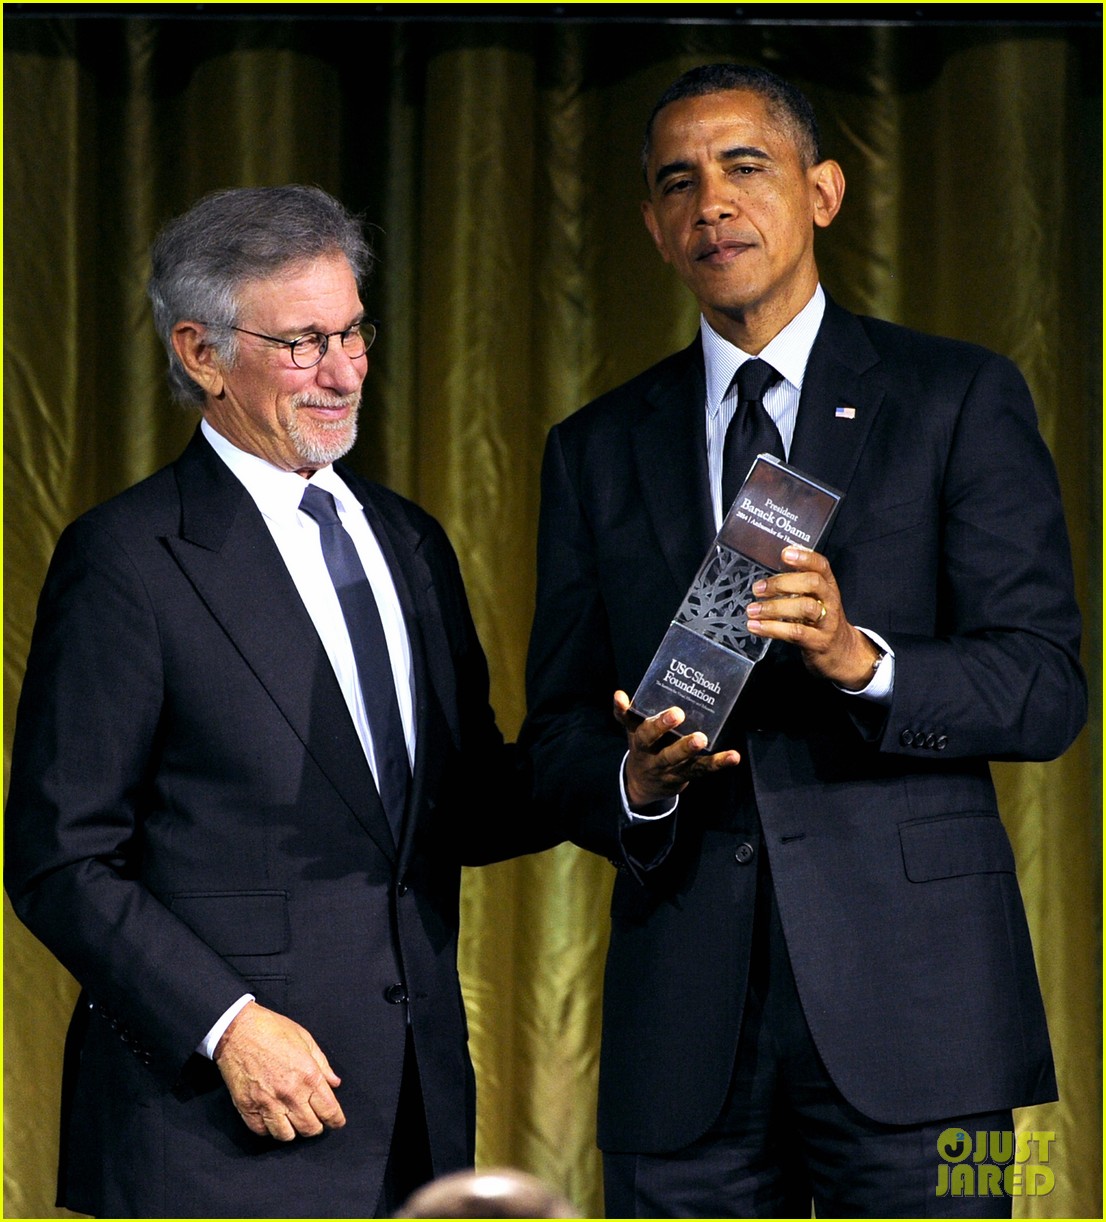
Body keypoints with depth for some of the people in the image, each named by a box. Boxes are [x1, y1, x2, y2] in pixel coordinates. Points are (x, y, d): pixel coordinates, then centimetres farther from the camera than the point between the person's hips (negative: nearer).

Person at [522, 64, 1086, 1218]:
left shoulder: (959, 399, 5)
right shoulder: (596, 450, 15)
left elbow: (1046, 689, -2)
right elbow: (557, 730, 14)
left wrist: (862, 659, -20)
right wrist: (634, 783, -9)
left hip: (905, 991, -3)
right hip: (685, 1018, 3)